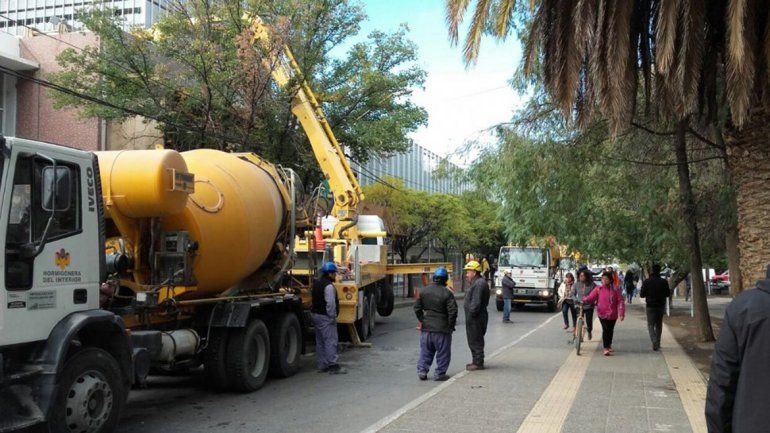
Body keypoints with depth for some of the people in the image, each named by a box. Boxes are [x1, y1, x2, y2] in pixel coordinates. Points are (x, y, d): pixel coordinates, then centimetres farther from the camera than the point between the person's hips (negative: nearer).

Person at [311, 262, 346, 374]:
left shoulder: (316, 283, 14)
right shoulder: (329, 286, -18)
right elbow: (330, 303, -25)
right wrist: (332, 316, -14)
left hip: (315, 314, 10)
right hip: (325, 317, -10)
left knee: (320, 341, 14)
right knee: (331, 340, -7)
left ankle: (321, 365, 19)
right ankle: (332, 366, -8)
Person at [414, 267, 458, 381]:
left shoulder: (424, 291, 3)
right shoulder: (447, 293, -12)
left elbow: (417, 308, 7)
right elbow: (453, 311, -15)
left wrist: (422, 320, 13)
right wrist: (451, 325, -4)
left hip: (426, 327, 4)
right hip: (442, 329, -4)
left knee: (425, 351, 15)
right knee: (443, 352, 8)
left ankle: (422, 371, 12)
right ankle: (439, 373, 9)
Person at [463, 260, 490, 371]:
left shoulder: (479, 284, -19)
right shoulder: (476, 283, 16)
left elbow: (476, 303, -24)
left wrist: (471, 315, -20)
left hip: (476, 319, -11)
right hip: (474, 318, 11)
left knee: (475, 341, -3)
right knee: (473, 341, 18)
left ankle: (478, 363, 4)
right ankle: (477, 361, 26)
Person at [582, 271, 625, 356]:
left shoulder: (615, 289, -4)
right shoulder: (598, 289, -3)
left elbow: (620, 301, -5)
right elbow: (591, 297, -10)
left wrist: (621, 313, -12)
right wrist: (584, 300, -31)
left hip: (612, 314, 2)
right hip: (602, 313, -1)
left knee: (610, 330, 15)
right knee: (605, 329, -12)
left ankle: (609, 345, 36)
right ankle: (606, 348, -7)